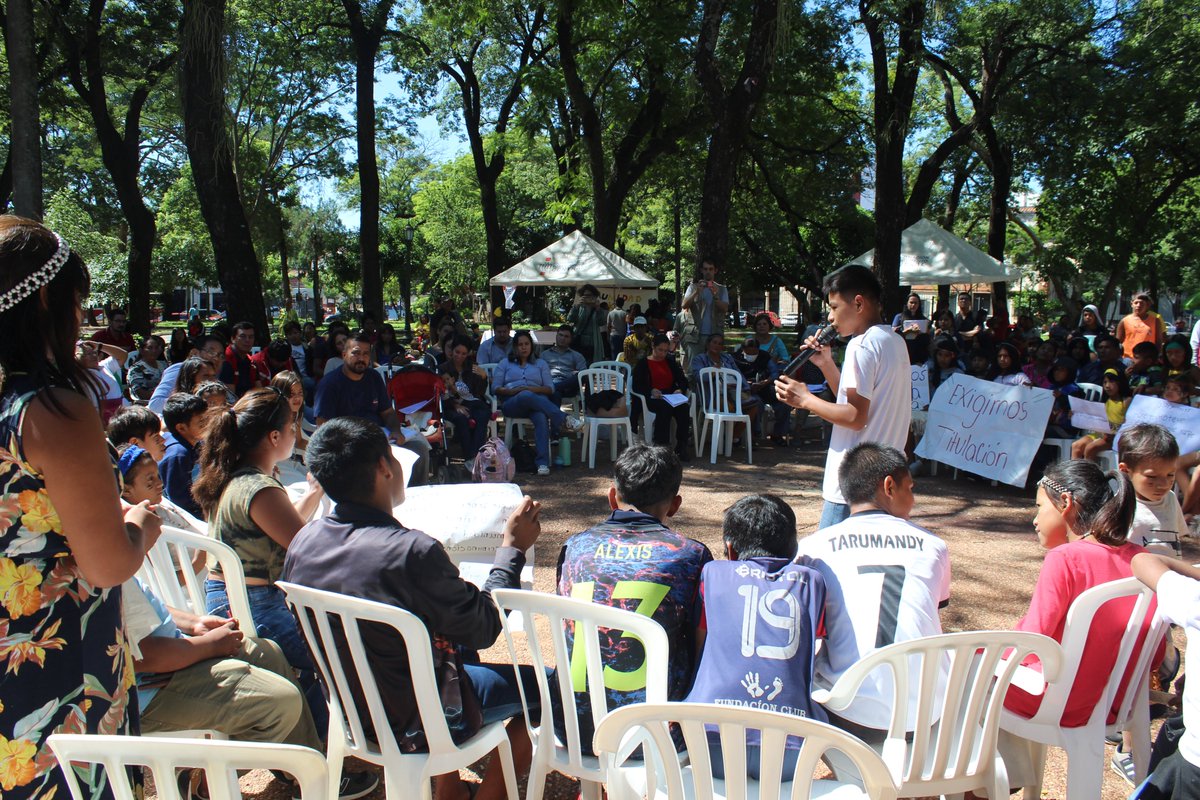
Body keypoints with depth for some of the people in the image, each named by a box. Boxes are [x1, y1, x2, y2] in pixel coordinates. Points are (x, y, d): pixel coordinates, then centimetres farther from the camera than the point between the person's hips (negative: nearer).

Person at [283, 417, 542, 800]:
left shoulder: (301, 542, -10)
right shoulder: (413, 552, -31)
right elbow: (483, 628, -16)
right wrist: (512, 548, -6)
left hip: (348, 710, 7)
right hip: (412, 725, -7)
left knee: (458, 647, 30)